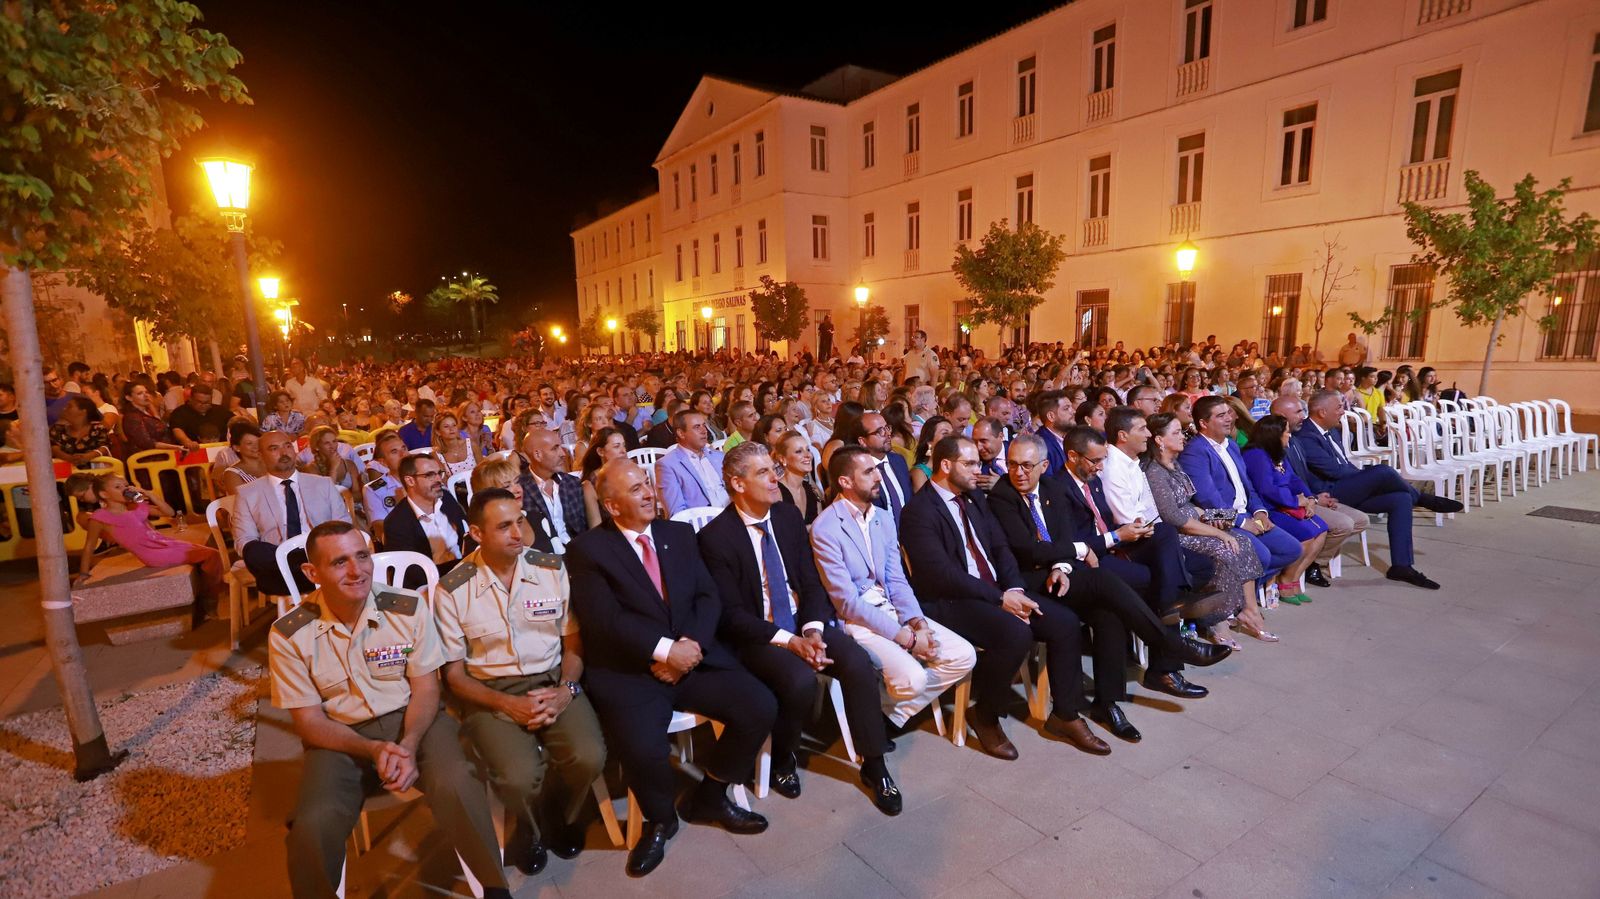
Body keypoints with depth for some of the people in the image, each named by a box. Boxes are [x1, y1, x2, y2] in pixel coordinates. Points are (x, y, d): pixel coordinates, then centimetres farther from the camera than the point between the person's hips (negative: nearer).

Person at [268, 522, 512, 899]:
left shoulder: (409, 607, -9)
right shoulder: (289, 635, -9)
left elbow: (426, 687, -4)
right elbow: (309, 721, -4)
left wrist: (408, 746, -22)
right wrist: (373, 749, -20)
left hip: (412, 719, -1)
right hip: (340, 737, 1)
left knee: (456, 783, -29)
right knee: (314, 825, -27)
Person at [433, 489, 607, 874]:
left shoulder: (552, 568, -1)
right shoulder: (452, 590, -6)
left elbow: (573, 641, 5)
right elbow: (454, 674, 0)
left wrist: (566, 689, -13)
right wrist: (507, 704, -15)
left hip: (553, 683, 2)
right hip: (490, 693, -1)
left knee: (589, 757, -22)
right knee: (520, 776, -27)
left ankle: (559, 816, 14)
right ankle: (529, 828, 12)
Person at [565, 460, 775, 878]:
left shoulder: (680, 533, 11)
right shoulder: (587, 549, -3)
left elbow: (707, 597, 6)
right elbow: (606, 620, -14)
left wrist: (691, 645, -12)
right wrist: (665, 650, -19)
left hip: (694, 655, 5)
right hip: (628, 671, -4)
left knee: (761, 707, -14)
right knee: (642, 748, -30)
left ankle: (709, 797, 15)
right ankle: (660, 818, 9)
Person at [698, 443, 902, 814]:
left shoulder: (789, 515, 3)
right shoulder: (715, 536, -13)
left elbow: (811, 582, 4)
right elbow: (731, 615, -14)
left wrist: (812, 631, -14)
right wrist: (790, 642, -22)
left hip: (804, 624, 5)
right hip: (754, 636, -5)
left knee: (859, 662, -19)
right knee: (801, 679, -31)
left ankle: (873, 764, 1)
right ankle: (782, 759, 2)